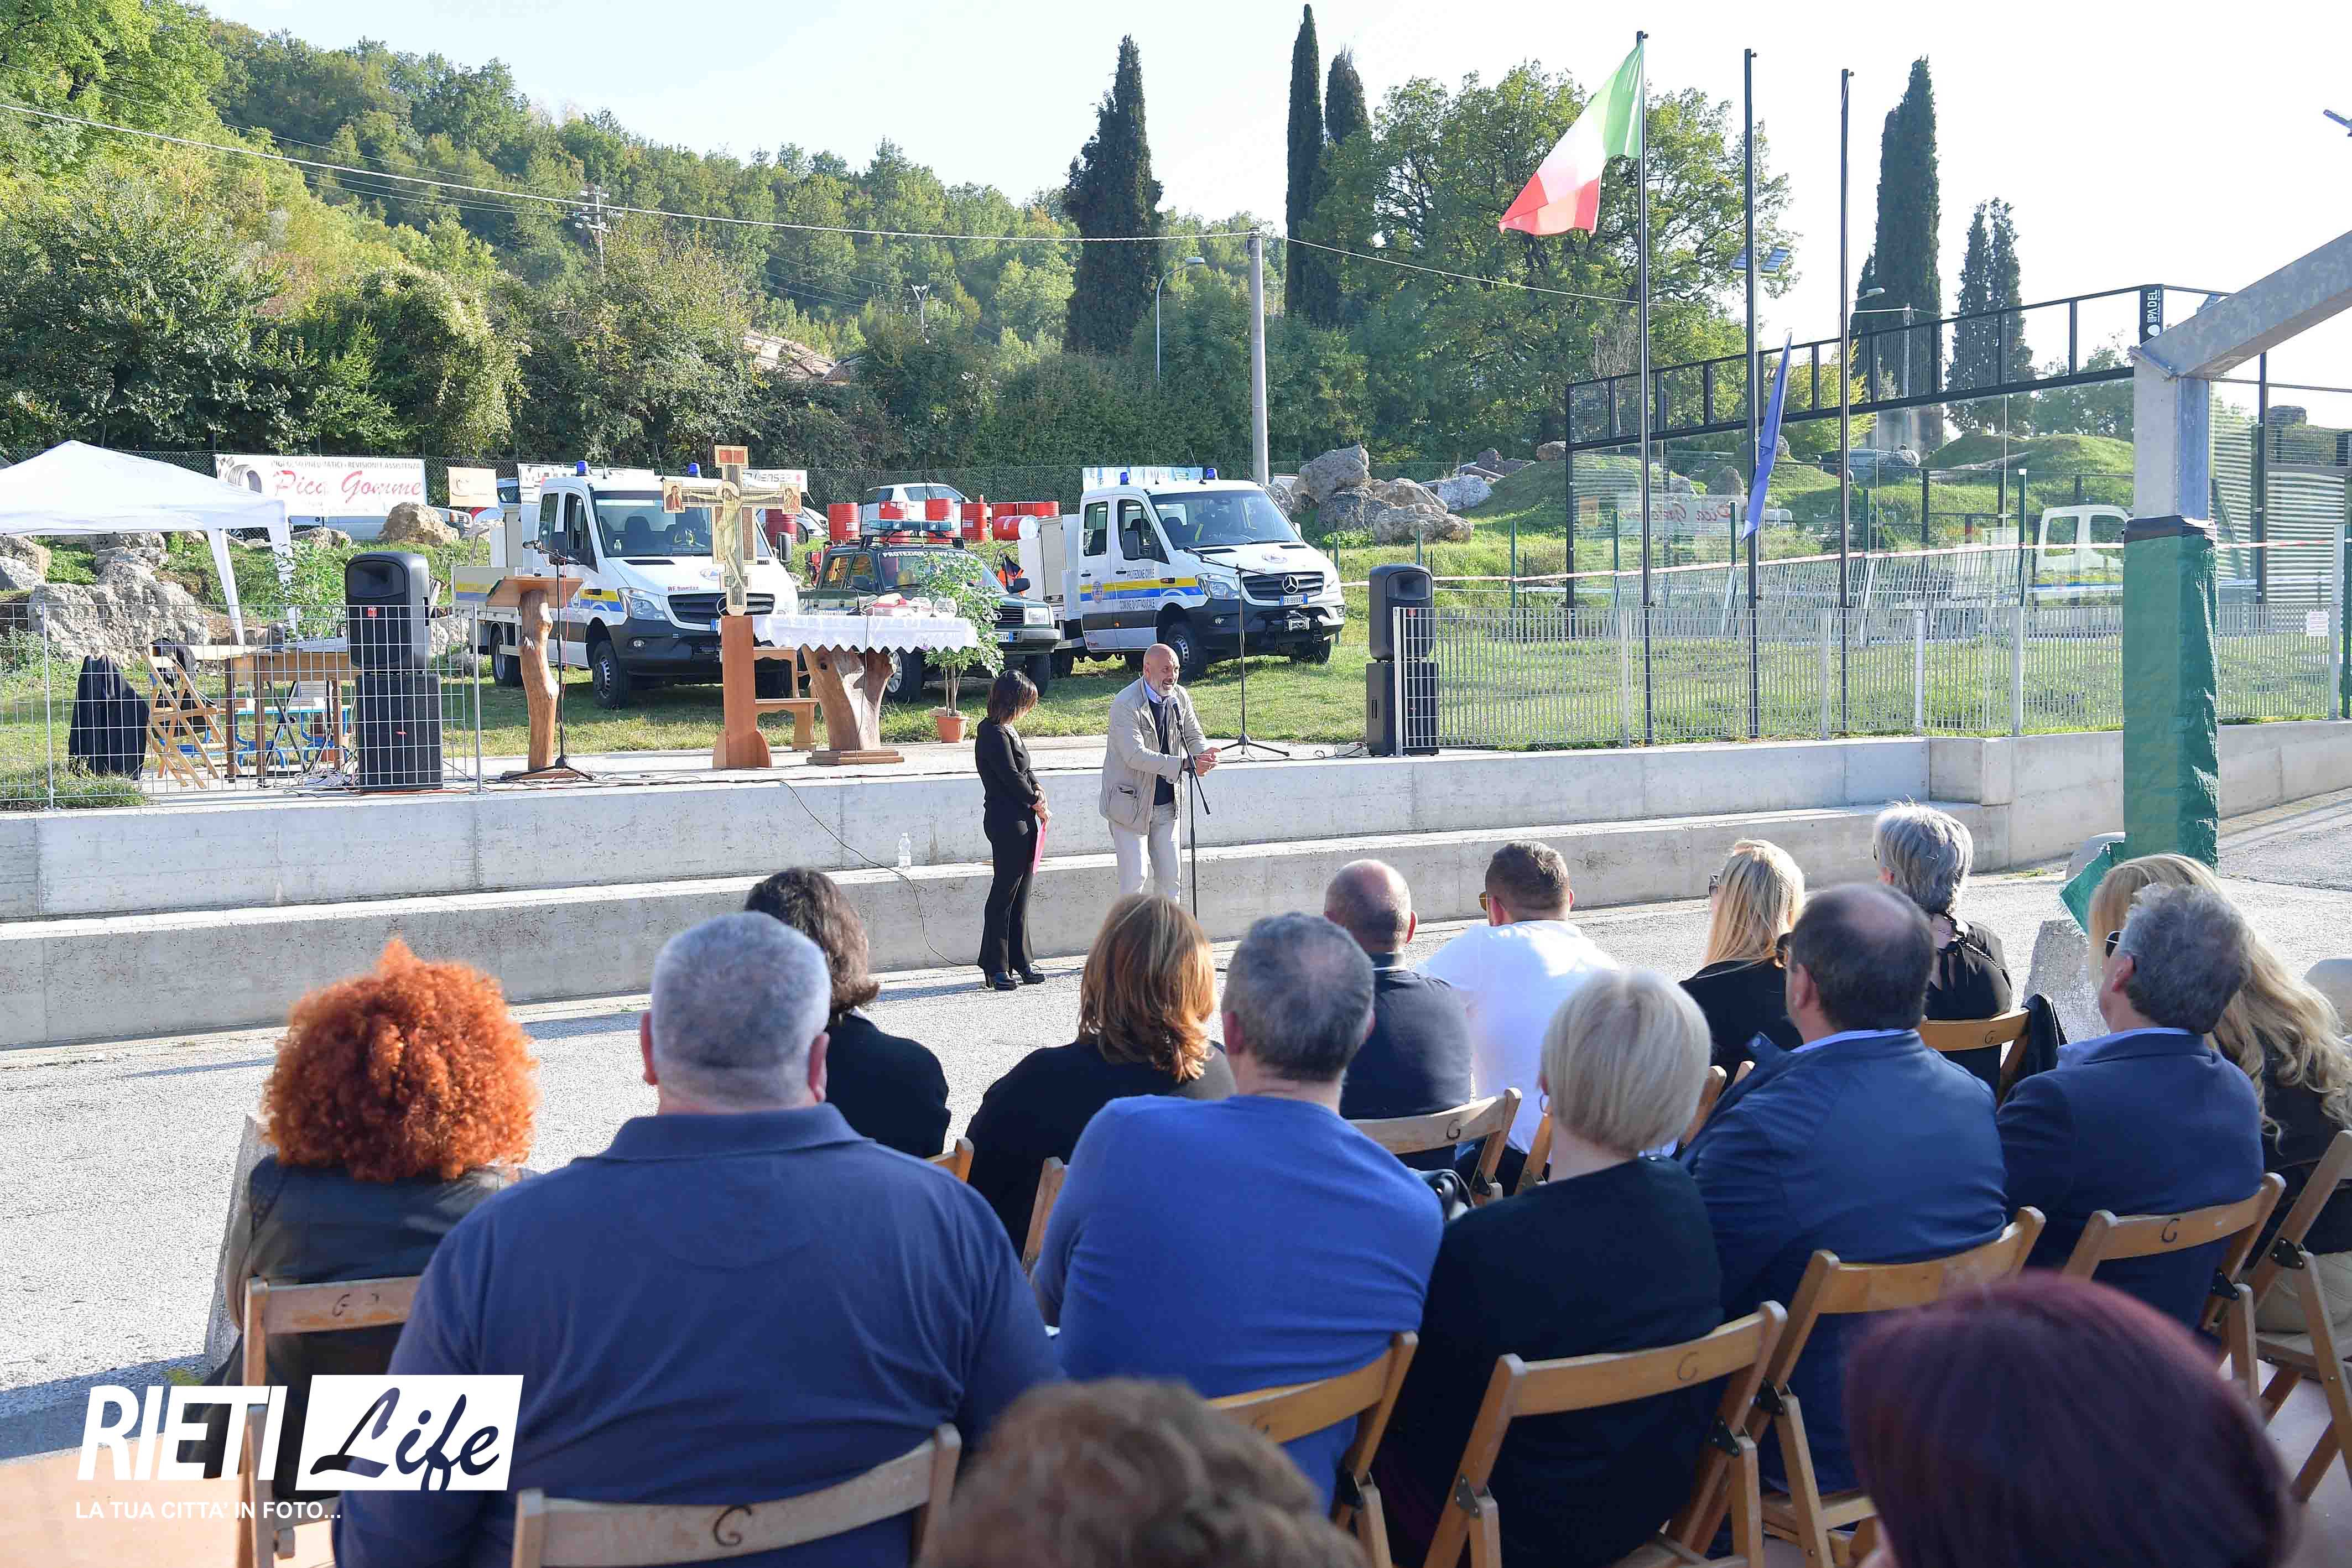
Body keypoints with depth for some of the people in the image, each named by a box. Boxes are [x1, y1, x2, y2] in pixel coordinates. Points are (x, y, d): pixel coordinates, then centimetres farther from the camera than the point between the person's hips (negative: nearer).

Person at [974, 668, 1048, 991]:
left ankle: (1020, 962, 20)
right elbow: (1011, 776, -17)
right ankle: (995, 967, 2)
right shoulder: (993, 733, -15)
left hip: (1023, 821, 10)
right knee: (1004, 893, -4)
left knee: (1020, 894, 13)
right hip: (1006, 821, -10)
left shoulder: (1008, 730, 15)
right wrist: (1036, 803, -5)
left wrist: (1037, 791, 0)